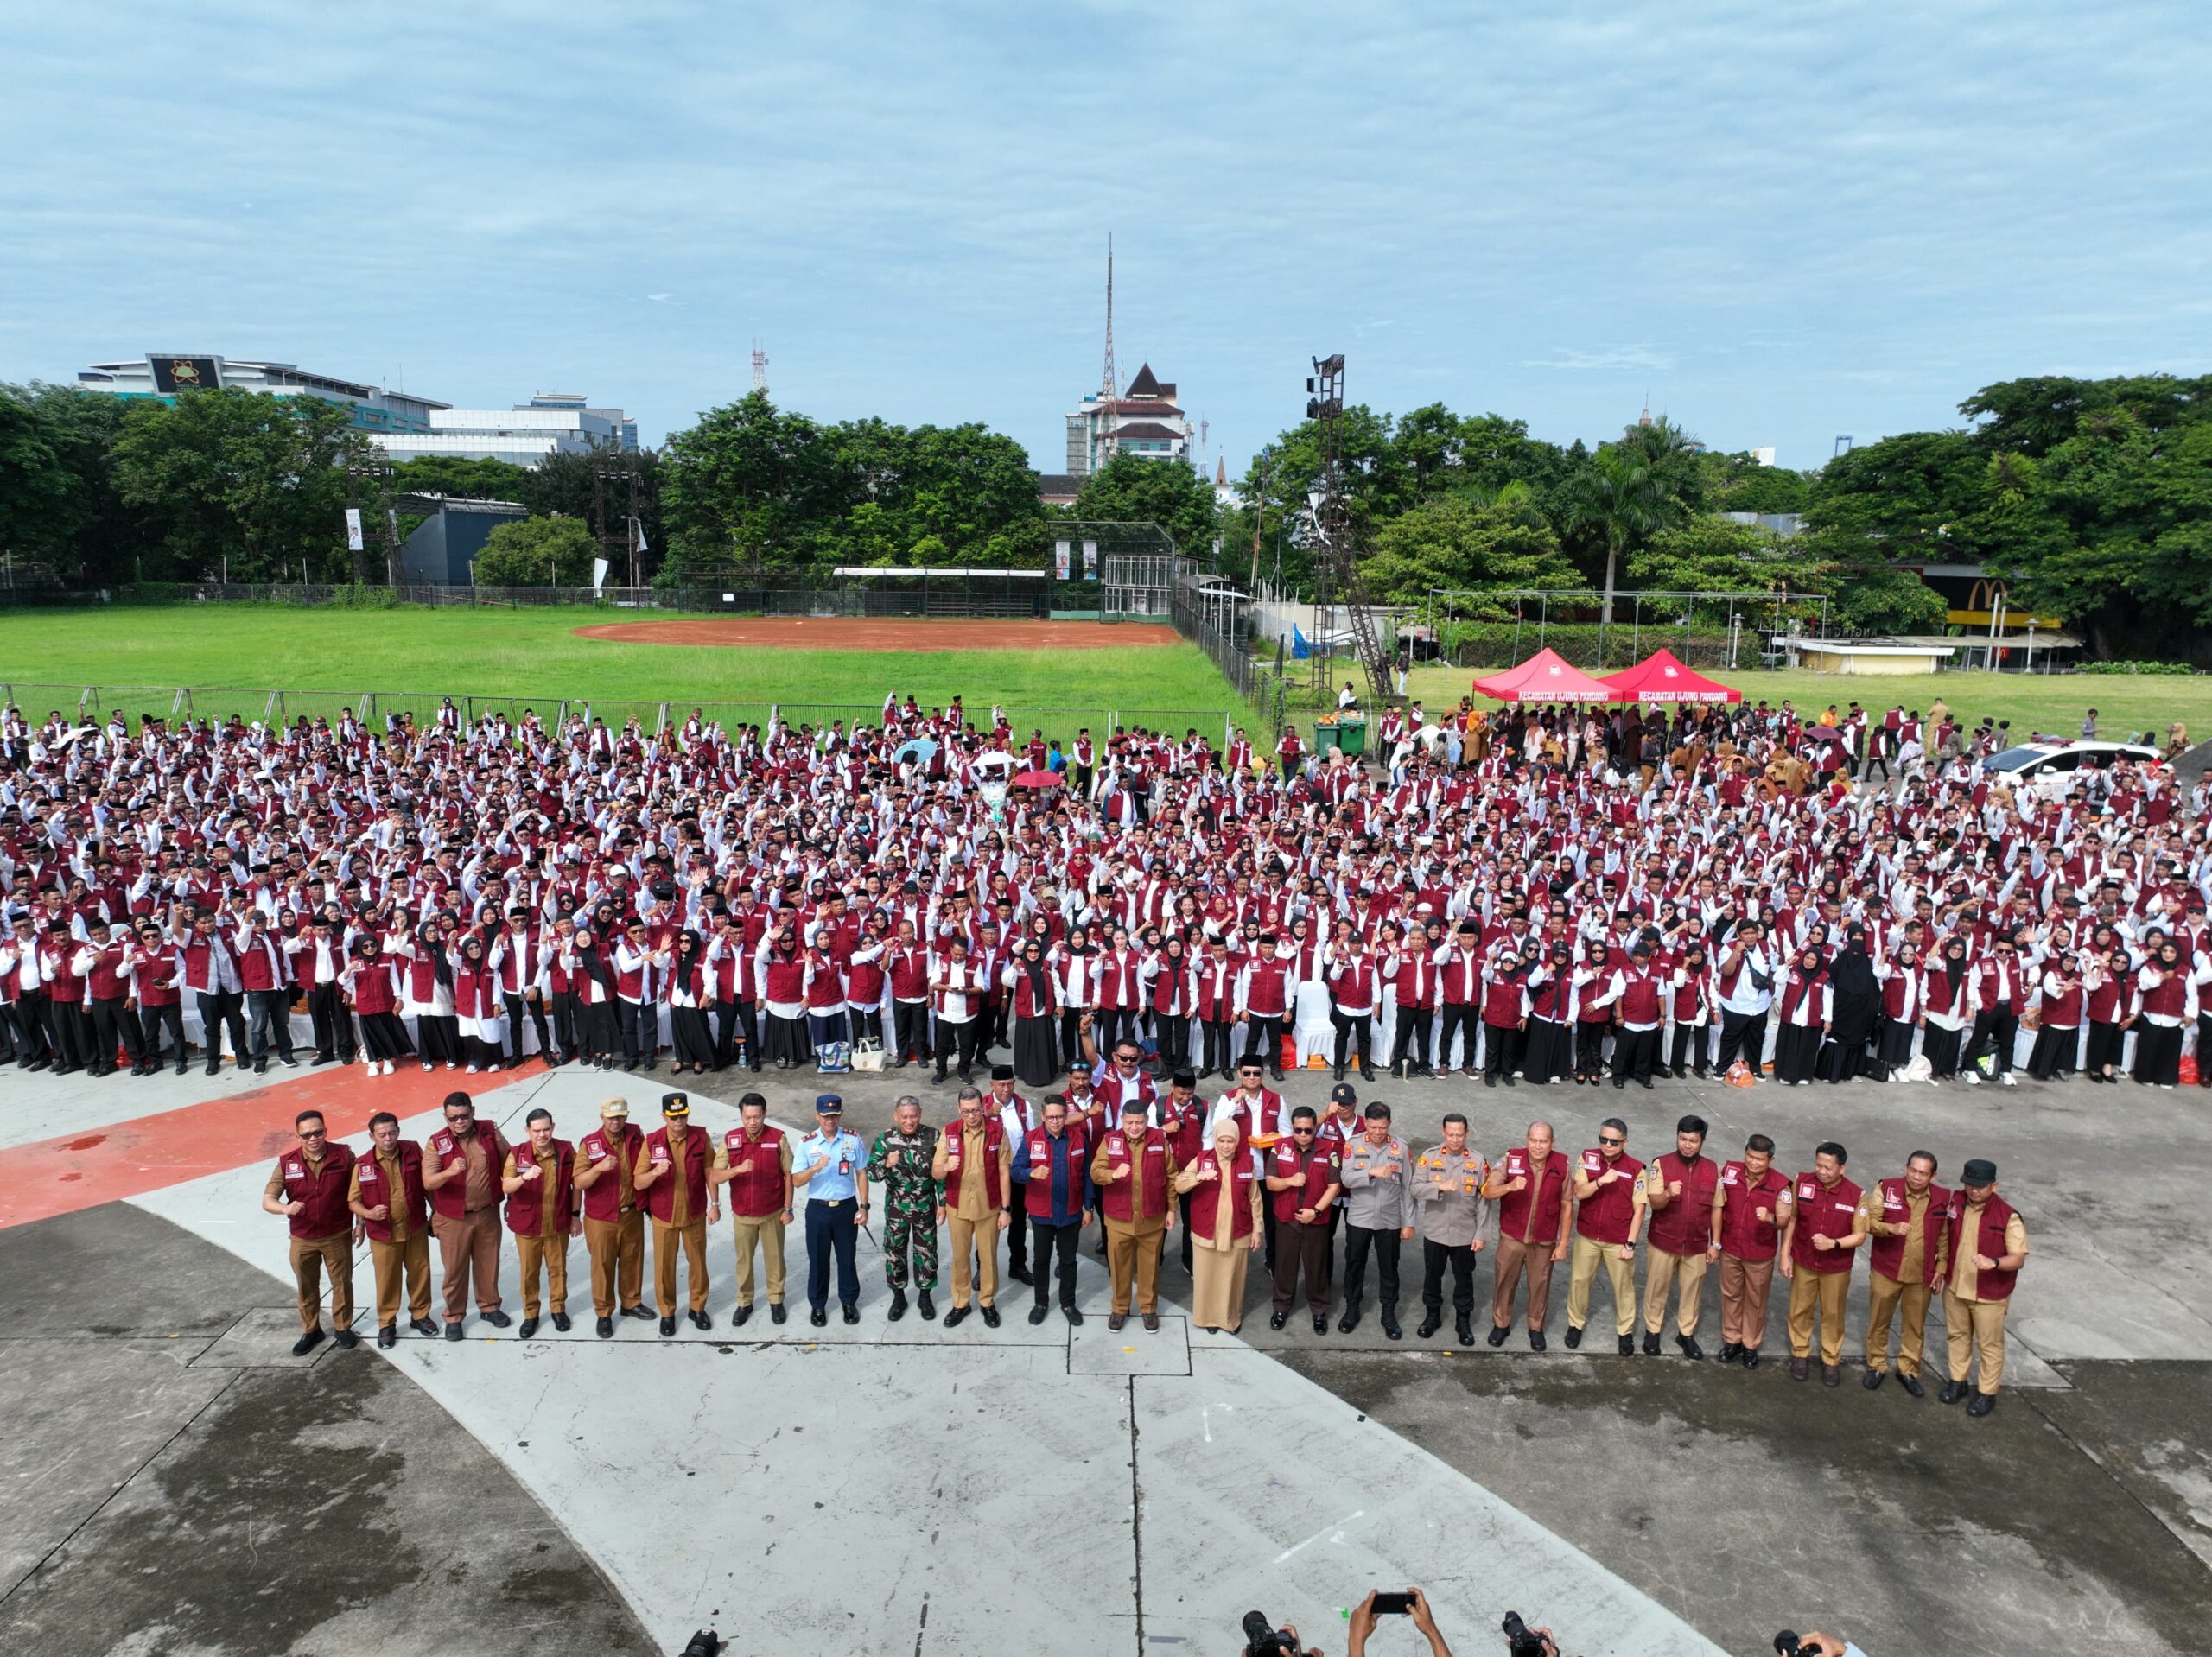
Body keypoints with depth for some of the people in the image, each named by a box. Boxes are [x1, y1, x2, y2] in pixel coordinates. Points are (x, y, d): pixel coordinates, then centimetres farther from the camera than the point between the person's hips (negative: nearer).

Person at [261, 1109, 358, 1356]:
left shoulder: (344, 1155, -13)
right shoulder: (287, 1163, -12)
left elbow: (358, 1190, -1)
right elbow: (267, 1201, -11)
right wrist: (286, 1208, -33)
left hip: (338, 1236, -1)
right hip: (302, 1240, 1)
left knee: (342, 1284, 13)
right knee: (306, 1288, 17)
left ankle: (343, 1327, 32)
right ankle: (311, 1331, 35)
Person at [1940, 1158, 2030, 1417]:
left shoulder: (2008, 1216, -20)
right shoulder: (1954, 1202, -6)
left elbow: (2019, 1258, -20)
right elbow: (1945, 1237, 10)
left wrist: (1994, 1262, -38)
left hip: (1989, 1294, -4)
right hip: (1955, 1288, 4)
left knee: (1989, 1345, 10)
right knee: (1958, 1335, 20)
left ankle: (1987, 1393, 26)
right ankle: (1958, 1381, 37)